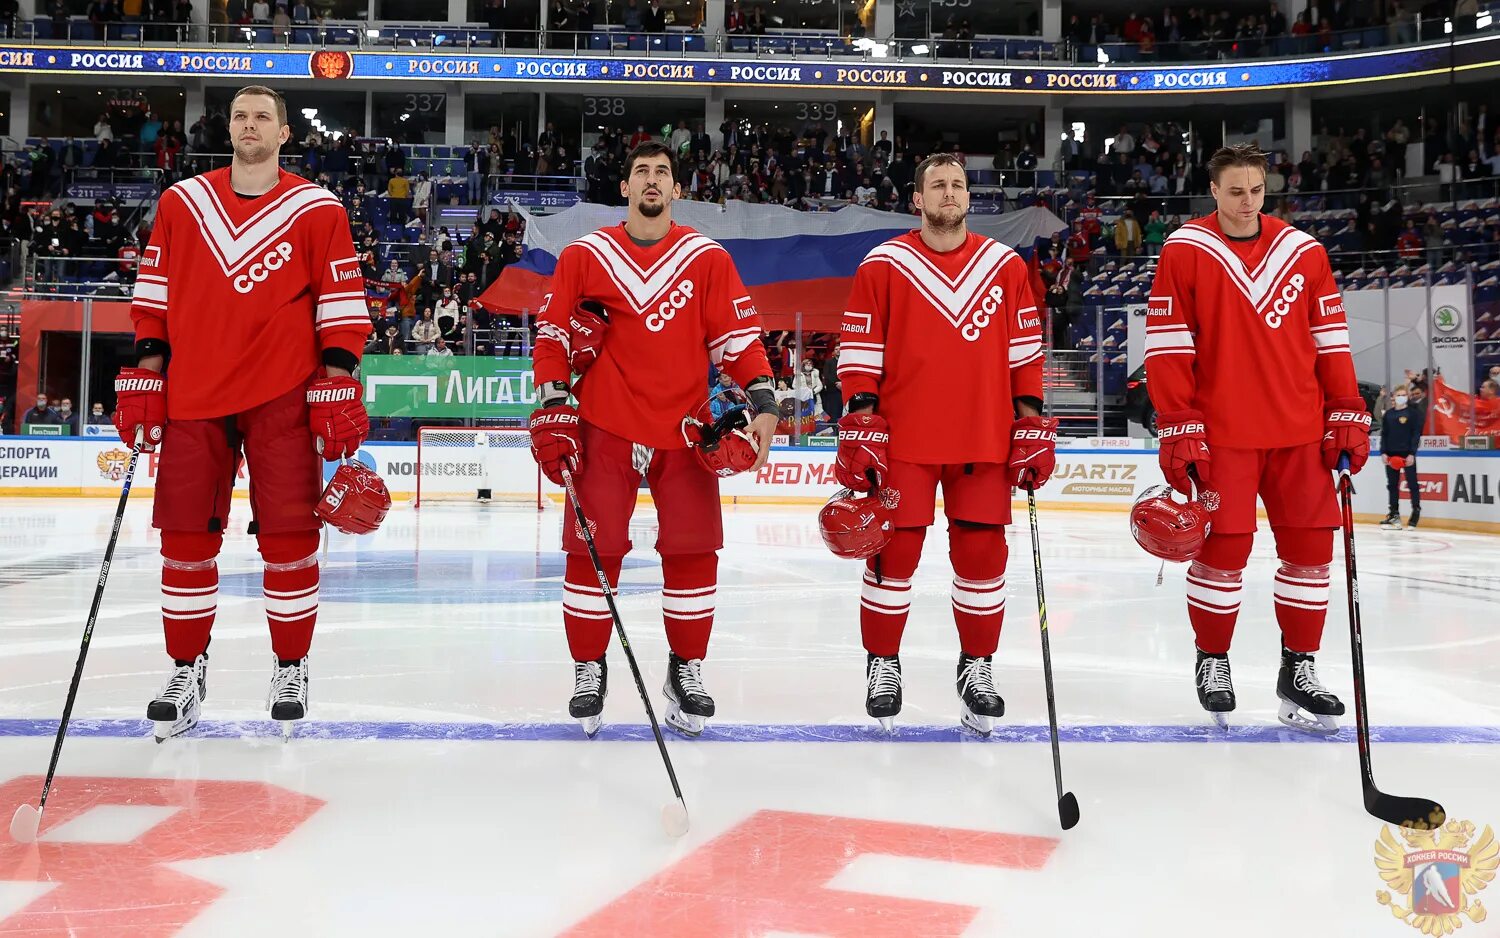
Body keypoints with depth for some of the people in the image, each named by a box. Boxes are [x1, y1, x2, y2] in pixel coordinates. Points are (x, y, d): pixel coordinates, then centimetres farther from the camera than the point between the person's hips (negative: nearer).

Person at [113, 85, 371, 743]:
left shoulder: (316, 209, 2)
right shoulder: (182, 202, 10)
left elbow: (342, 301, 0)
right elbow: (153, 295, 12)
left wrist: (338, 382, -7)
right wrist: (144, 375, 7)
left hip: (283, 395, -2)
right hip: (191, 394, 3)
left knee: (288, 535, -1)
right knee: (186, 536, 4)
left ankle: (291, 669, 14)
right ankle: (187, 669, 20)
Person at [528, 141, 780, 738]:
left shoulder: (708, 258, 5)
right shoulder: (585, 256, 5)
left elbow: (736, 335, 3)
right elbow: (553, 334, 5)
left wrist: (762, 400, -9)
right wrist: (552, 409, -4)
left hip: (685, 427, 1)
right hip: (605, 425, 0)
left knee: (693, 550, 1)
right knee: (593, 548, -2)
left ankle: (686, 669, 19)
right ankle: (589, 669, 16)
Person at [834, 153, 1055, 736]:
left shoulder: (1006, 266, 9)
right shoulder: (883, 265, 1)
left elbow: (1025, 348, 10)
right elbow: (859, 348, 0)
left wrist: (1031, 420, 5)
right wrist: (861, 421, -7)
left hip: (984, 439, 2)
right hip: (902, 438, -2)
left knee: (982, 552, 5)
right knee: (895, 551, 1)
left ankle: (977, 665, 22)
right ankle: (882, 665, 18)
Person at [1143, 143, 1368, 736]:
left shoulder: (1303, 251, 8)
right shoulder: (1185, 251, -3)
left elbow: (1330, 338, 12)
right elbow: (1165, 346, -6)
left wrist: (1347, 414, 6)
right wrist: (1178, 430, -11)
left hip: (1299, 431, 4)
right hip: (1221, 434, -4)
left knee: (1310, 548, 5)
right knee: (1224, 551, 0)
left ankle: (1298, 668, 19)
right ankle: (1213, 662, 20)